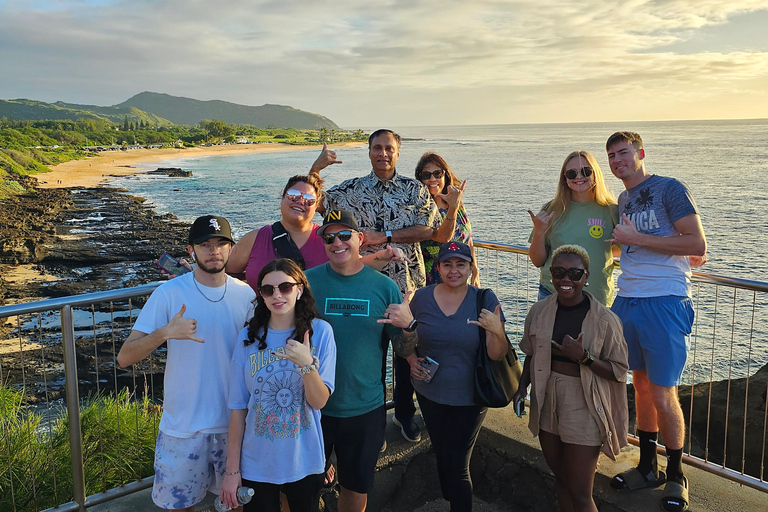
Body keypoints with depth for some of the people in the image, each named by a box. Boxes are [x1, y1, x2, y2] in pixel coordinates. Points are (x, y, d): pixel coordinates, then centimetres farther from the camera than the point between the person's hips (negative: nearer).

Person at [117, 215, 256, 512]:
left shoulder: (246, 295, -2)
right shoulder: (169, 294, -11)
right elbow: (124, 358, -15)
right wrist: (165, 332, -30)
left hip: (233, 423, 2)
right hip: (183, 426, -2)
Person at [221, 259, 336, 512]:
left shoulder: (320, 331, -9)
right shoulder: (249, 338, -6)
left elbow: (319, 401, -10)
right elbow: (238, 407, -3)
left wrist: (307, 364, -28)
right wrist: (232, 469, -1)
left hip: (305, 463, 0)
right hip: (256, 465, 0)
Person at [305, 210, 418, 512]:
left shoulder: (384, 286, -3)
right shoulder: (307, 281, -7)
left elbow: (403, 347, 0)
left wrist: (408, 326, -20)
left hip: (365, 408, 1)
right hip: (313, 405, -1)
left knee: (357, 487, 19)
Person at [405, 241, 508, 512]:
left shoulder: (485, 300, -14)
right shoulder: (421, 297, -8)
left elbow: (497, 355, -15)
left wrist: (497, 331, -34)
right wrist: (412, 358, -9)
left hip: (469, 398, -3)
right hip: (429, 394, 3)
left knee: (457, 465, 6)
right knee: (441, 456, 22)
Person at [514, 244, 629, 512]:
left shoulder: (605, 320, -14)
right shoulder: (539, 312, -2)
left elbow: (618, 371, -9)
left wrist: (583, 356, -24)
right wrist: (522, 387, -2)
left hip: (583, 408, -4)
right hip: (546, 404, 4)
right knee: (561, 479, 21)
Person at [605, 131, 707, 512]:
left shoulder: (670, 189, -6)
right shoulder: (623, 200, 16)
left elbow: (697, 244, -15)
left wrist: (635, 239, -14)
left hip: (665, 303, -6)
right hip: (627, 300, 7)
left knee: (663, 395, -3)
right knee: (641, 387, 13)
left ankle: (676, 477, 18)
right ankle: (647, 467, 28)